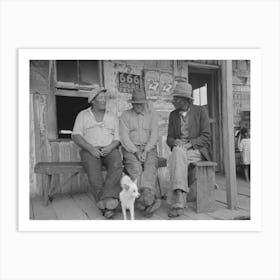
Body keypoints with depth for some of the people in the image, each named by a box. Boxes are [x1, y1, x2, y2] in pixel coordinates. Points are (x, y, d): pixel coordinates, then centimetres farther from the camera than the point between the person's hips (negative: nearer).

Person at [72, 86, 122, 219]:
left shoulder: (113, 117, 17)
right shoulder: (83, 115, 12)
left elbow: (117, 139, 11)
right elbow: (76, 136, 1)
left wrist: (110, 148, -12)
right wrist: (91, 148, -15)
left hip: (109, 150, 2)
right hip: (90, 150, -1)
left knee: (117, 165, -33)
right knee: (93, 170, -34)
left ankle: (105, 200, -35)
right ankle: (108, 204, -28)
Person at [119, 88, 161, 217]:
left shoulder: (152, 114, 11)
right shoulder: (125, 115, 7)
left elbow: (154, 135, 2)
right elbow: (124, 137, -2)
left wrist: (145, 151, -13)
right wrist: (136, 152, -14)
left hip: (149, 148, 1)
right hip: (131, 149, -1)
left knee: (151, 166, -30)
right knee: (136, 168, -30)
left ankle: (146, 198, -45)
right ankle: (151, 200, -39)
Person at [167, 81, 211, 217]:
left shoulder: (200, 111, 1)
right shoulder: (173, 115, 13)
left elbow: (205, 136, -5)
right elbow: (169, 138, 11)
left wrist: (189, 144, -21)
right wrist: (175, 142, -14)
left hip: (197, 151, -3)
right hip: (178, 150, 3)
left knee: (175, 158, -34)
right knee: (177, 151, -34)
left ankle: (177, 202, -34)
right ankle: (180, 200, -37)